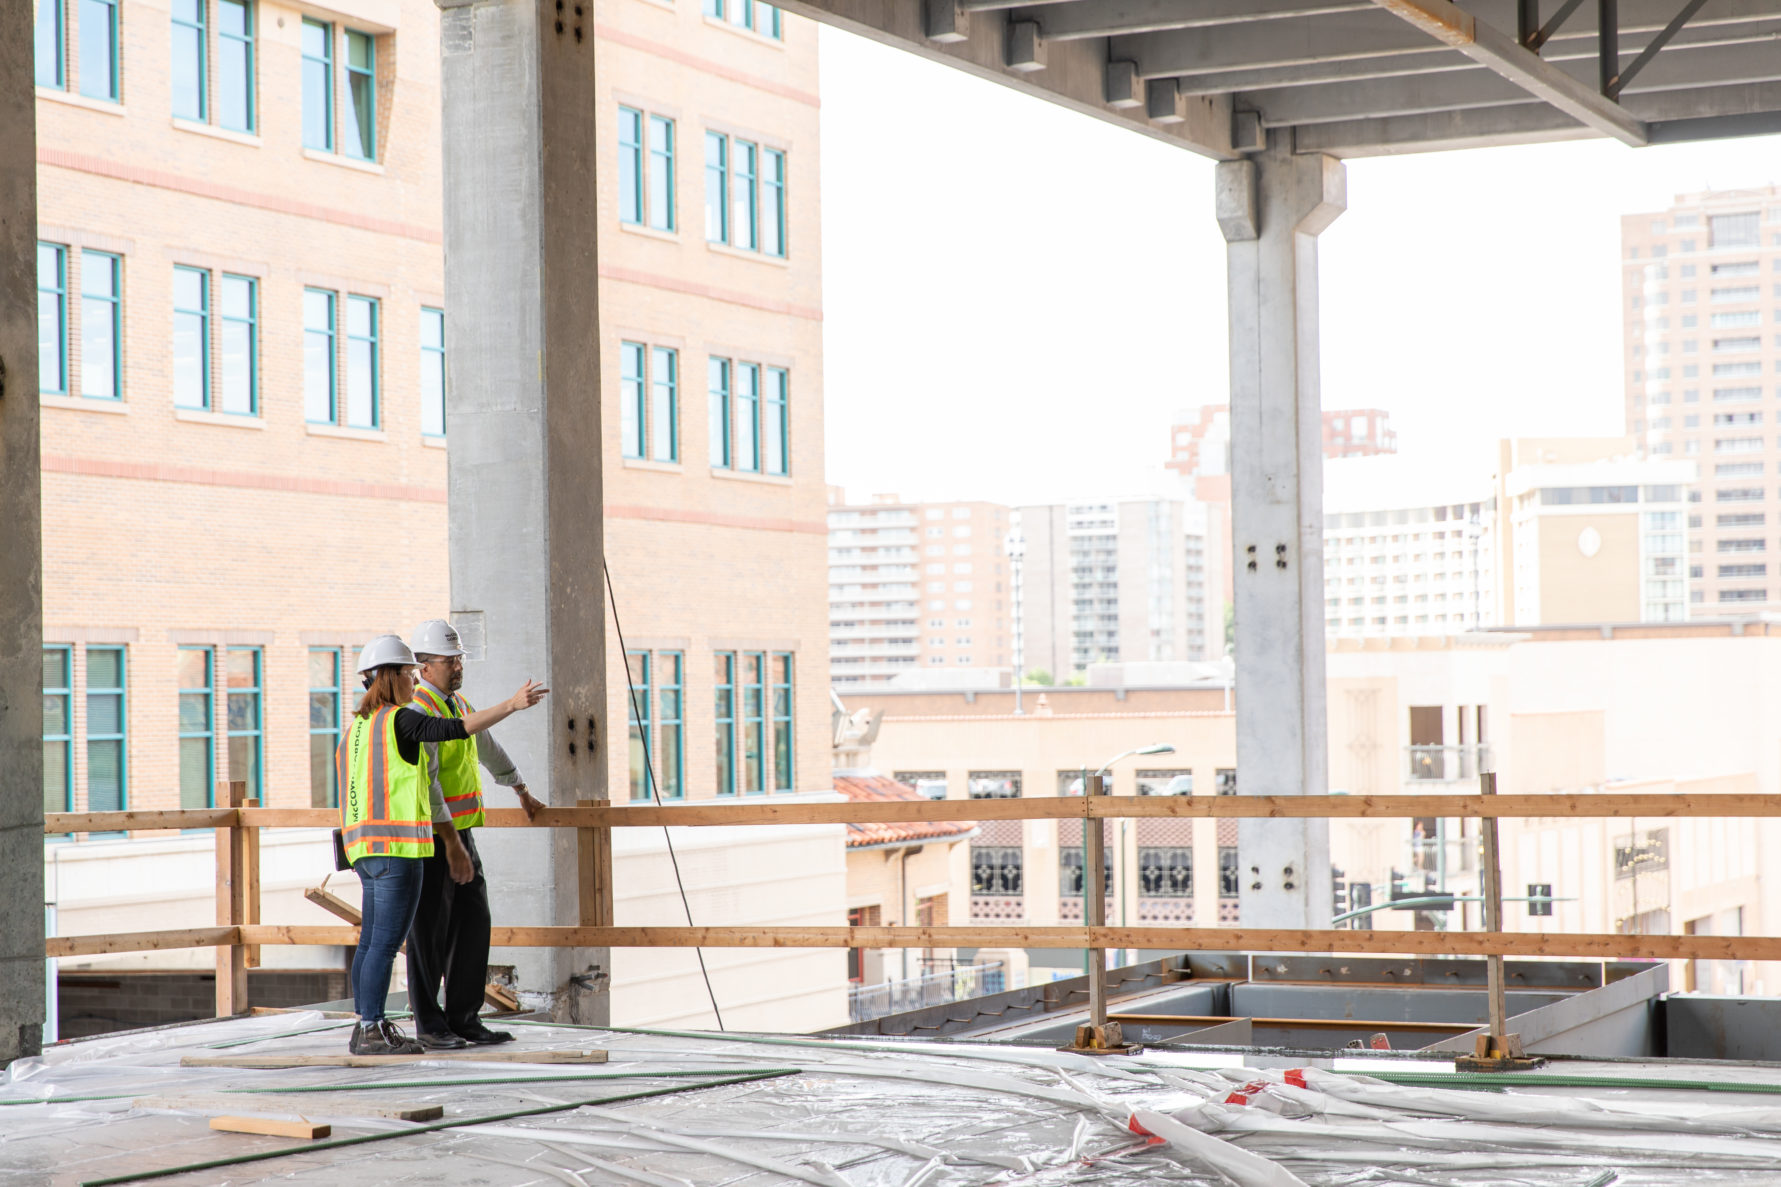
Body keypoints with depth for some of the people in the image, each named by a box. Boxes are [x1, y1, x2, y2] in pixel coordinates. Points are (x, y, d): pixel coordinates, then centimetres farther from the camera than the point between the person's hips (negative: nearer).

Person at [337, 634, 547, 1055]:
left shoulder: (357, 726, 17)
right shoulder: (398, 720, -9)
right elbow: (457, 728, -20)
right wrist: (512, 704, -19)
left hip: (365, 846, 9)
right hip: (397, 846, -9)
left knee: (371, 941, 12)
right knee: (386, 942, -8)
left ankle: (366, 1026, 15)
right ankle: (371, 1032, -9)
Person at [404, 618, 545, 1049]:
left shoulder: (458, 704, 15)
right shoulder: (418, 711, -15)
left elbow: (488, 749, 32)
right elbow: (424, 782, -22)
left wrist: (523, 793, 44)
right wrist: (451, 843, -25)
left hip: (460, 831, 9)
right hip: (431, 837, -9)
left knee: (473, 924, 7)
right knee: (429, 931, -1)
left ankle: (464, 1019, 13)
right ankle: (429, 1025, 7)